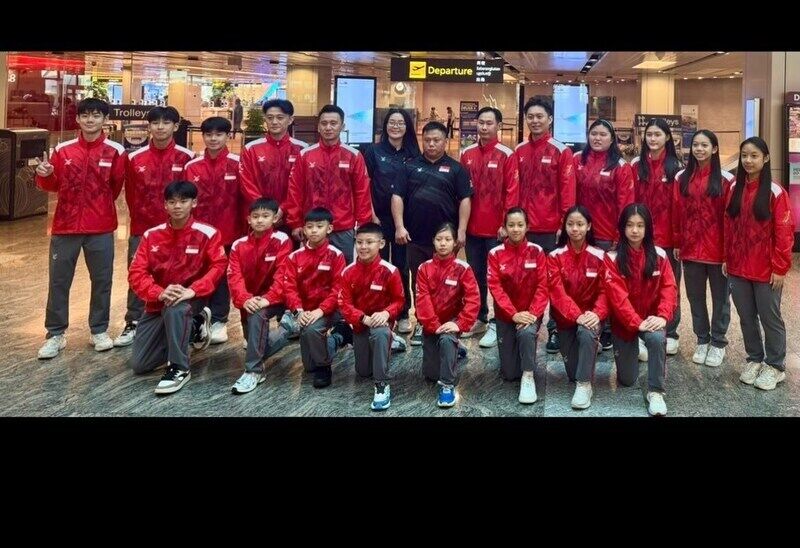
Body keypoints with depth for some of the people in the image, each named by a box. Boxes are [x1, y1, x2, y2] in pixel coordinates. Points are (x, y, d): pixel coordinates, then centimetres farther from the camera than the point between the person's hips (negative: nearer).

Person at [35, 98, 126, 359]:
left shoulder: (115, 151, -4)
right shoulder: (63, 150, 2)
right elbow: (53, 185, 9)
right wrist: (44, 176, -11)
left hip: (101, 228, -1)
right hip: (65, 225, 2)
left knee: (102, 281, 8)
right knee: (58, 281, 6)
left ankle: (99, 330, 23)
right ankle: (56, 334, 18)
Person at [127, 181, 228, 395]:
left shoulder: (207, 233, -11)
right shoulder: (151, 235, -3)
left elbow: (218, 266, -16)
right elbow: (136, 273, -7)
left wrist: (192, 290, -31)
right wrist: (159, 293, -26)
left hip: (191, 300, -4)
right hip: (158, 302, 5)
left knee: (175, 309, -42)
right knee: (138, 365, 1)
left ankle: (179, 369, -23)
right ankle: (193, 327, 19)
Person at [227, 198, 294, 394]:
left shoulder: (281, 240, -11)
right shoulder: (239, 245, -1)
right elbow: (234, 277, -10)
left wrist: (267, 299, -30)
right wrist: (244, 299, -28)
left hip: (274, 299, -6)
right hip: (250, 301, 6)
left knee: (257, 315, -34)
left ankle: (254, 371, -26)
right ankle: (284, 332, 48)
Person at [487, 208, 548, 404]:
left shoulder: (537, 252, -6)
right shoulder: (495, 254, -7)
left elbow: (543, 286, -9)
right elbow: (495, 287, -13)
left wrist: (533, 313, -22)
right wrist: (514, 314, -22)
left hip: (530, 312, -1)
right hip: (505, 315, 1)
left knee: (526, 333, -37)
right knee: (509, 374, 1)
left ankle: (528, 376, -15)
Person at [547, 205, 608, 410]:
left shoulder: (599, 256, -6)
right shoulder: (555, 257, -7)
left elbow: (604, 291, -8)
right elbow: (557, 292, -16)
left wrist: (597, 314, -27)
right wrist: (577, 315, -30)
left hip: (590, 315, -1)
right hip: (566, 317, 1)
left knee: (587, 333, -37)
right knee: (572, 373, 3)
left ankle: (584, 384, -23)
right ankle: (591, 345, 37)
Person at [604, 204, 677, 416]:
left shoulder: (659, 255, -4)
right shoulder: (613, 257, -12)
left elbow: (669, 288, -9)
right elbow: (617, 295, -20)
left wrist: (663, 316, -26)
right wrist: (637, 322, -30)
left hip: (651, 319, 1)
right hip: (624, 323, 0)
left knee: (657, 338, -36)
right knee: (627, 380, 5)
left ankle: (655, 392, -19)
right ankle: (632, 352, 40)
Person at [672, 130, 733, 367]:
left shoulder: (726, 179, -5)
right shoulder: (682, 178, 4)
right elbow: (677, 213, 5)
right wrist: (677, 243, 4)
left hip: (717, 249, -3)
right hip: (691, 248, 3)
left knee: (720, 297, 9)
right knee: (695, 297, 12)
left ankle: (718, 343, 22)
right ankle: (702, 340, 26)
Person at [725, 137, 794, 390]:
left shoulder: (775, 192, -10)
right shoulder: (735, 188, 5)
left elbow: (784, 232, -11)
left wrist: (780, 268, -13)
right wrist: (727, 258, 8)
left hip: (766, 269, -4)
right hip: (738, 267, 5)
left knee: (770, 318, 6)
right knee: (746, 317, 13)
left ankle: (775, 366, 21)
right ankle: (754, 360, 29)